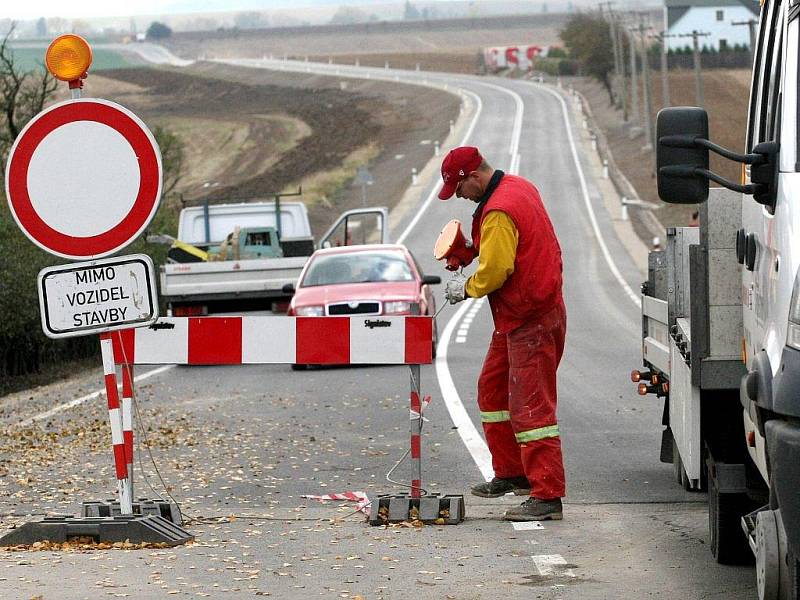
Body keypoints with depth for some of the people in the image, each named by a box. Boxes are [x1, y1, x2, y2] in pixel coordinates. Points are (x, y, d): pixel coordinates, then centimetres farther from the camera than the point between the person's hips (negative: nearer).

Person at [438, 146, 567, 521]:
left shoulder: (498, 213, -22)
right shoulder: (518, 187, 10)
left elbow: (494, 271, -23)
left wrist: (466, 289, -4)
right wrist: (474, 248, 10)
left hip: (530, 321, -11)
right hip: (515, 317, 11)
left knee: (531, 406, -11)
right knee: (493, 389, 20)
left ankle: (547, 496, -12)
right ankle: (511, 474, 29)